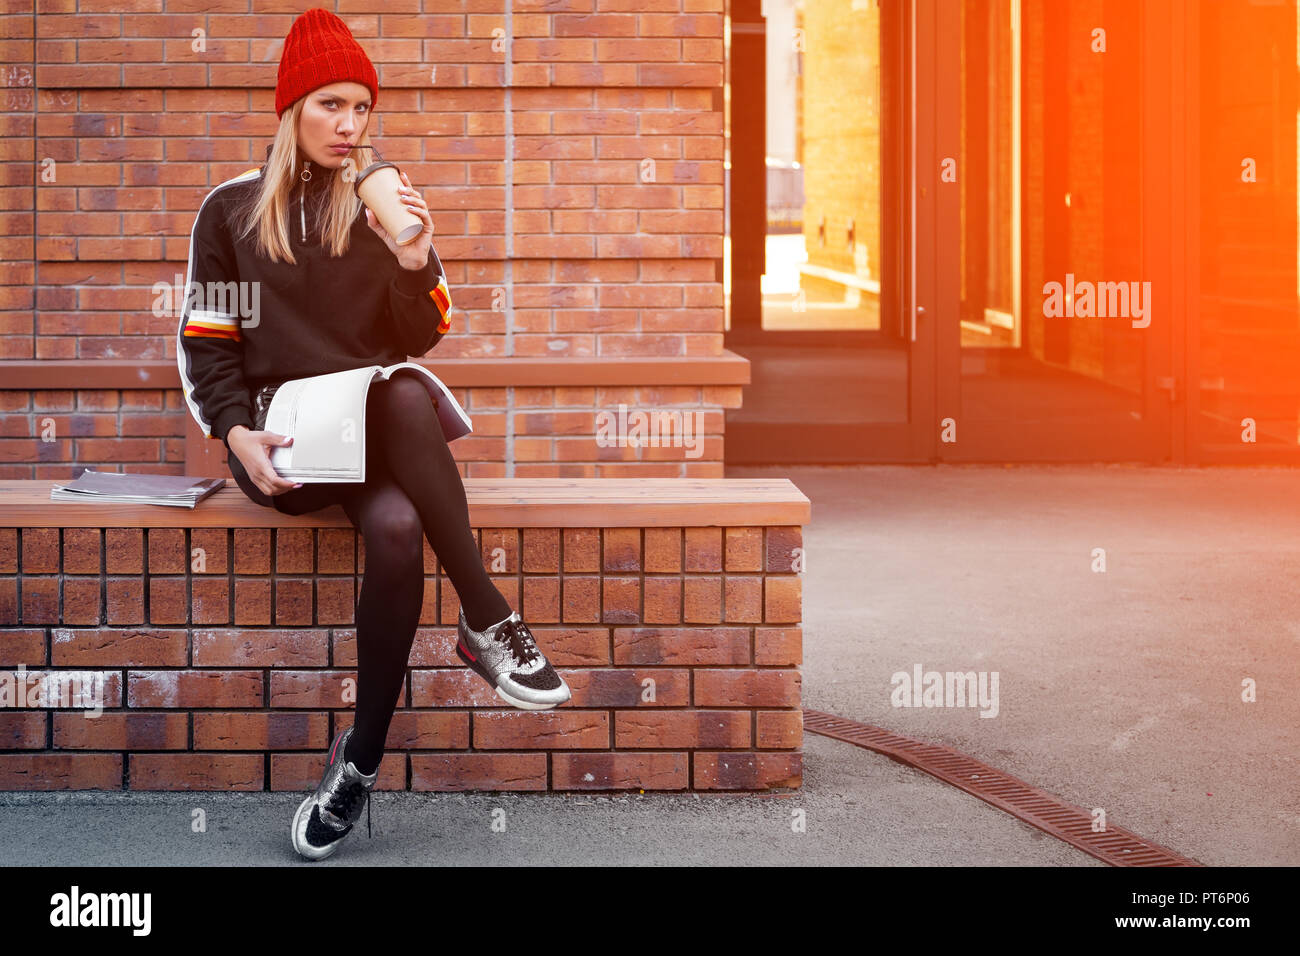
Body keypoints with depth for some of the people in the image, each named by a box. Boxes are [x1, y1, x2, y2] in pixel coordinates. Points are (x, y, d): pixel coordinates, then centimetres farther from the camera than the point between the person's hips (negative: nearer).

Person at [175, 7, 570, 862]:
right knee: (396, 526, -38)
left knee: (396, 530, -36)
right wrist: (238, 435, -10)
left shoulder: (386, 203, 12)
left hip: (378, 421, 2)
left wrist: (416, 262, -12)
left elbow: (423, 339, 8)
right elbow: (206, 344, 7)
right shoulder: (233, 210, 7)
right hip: (281, 429, -2)